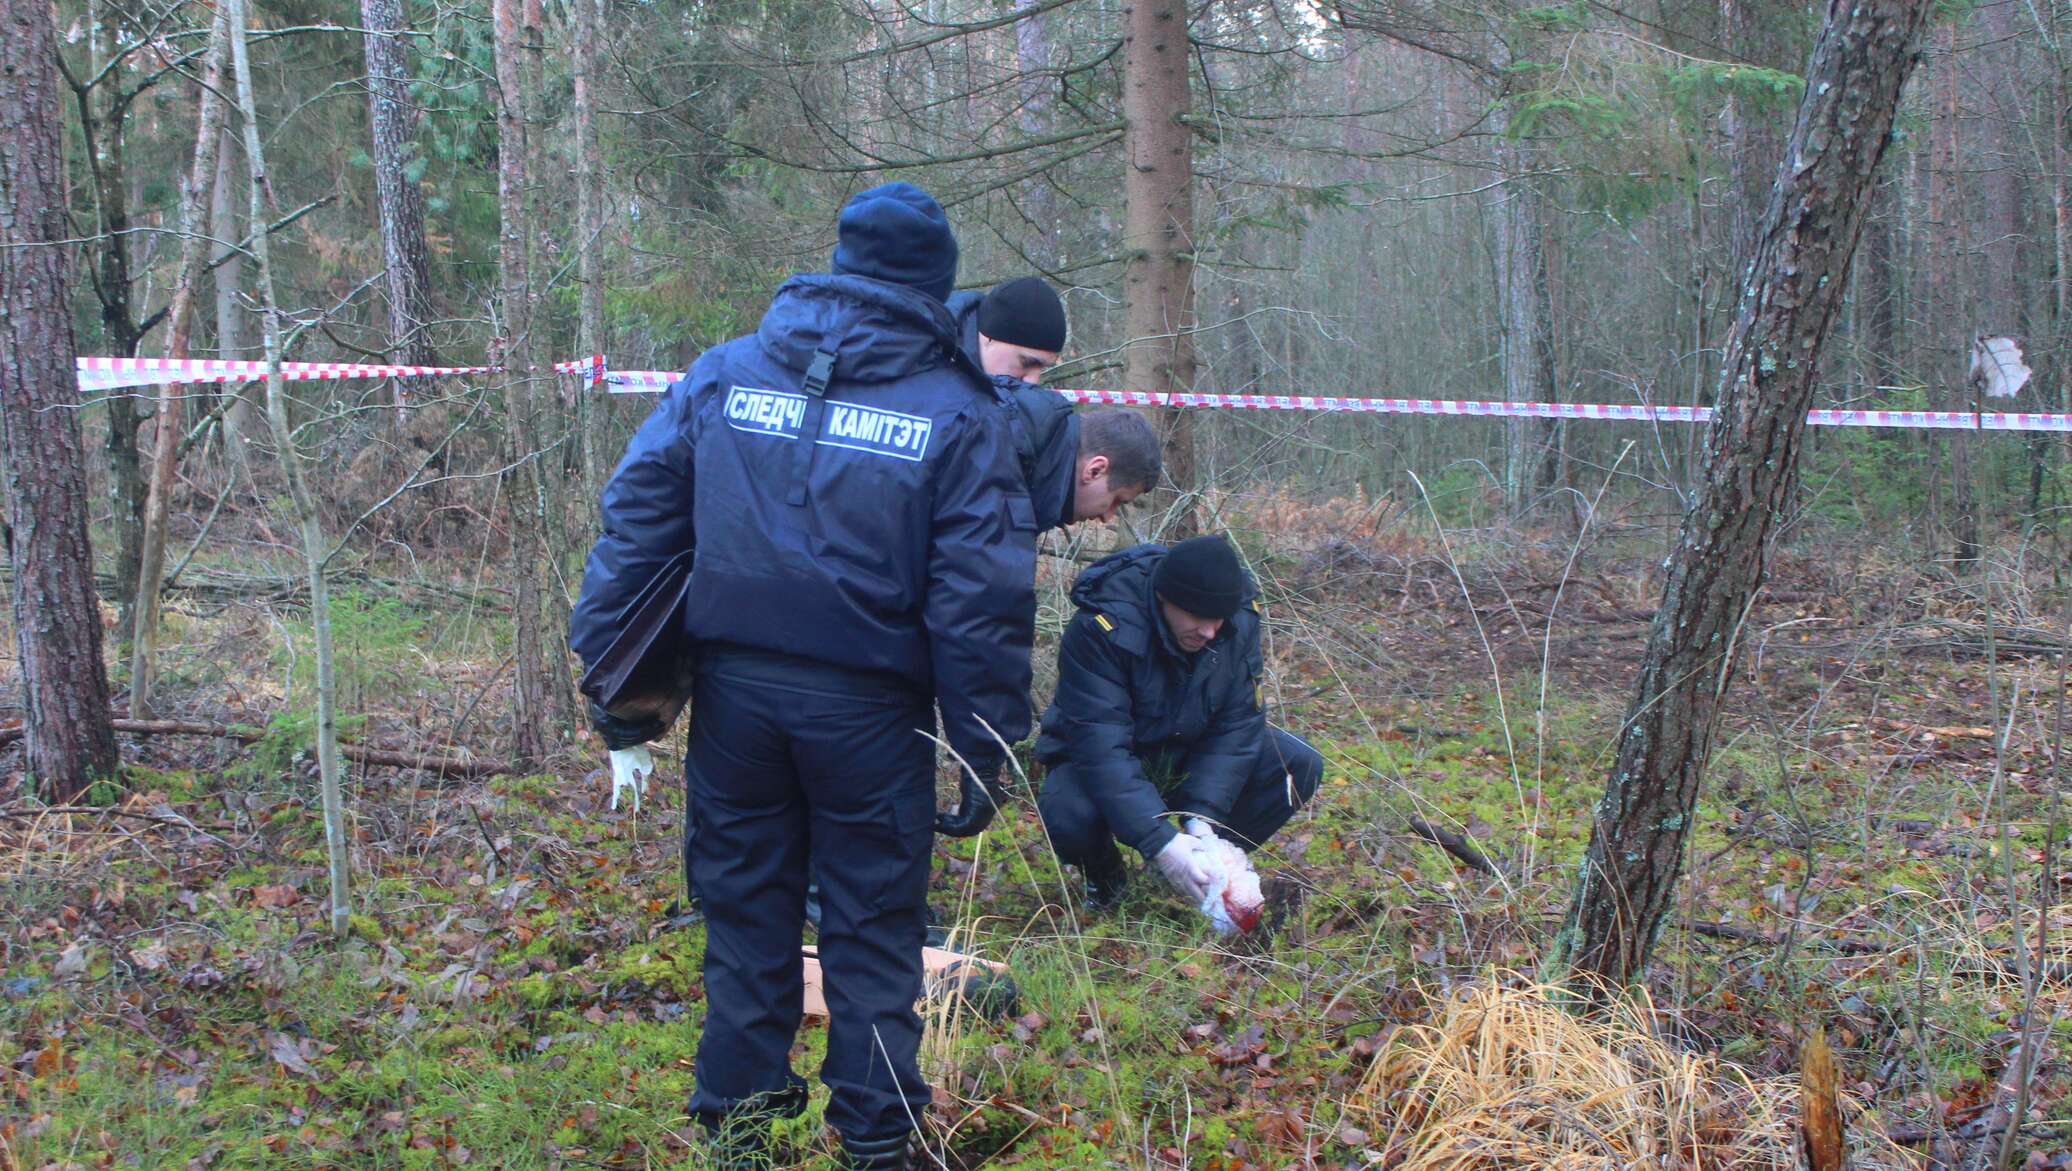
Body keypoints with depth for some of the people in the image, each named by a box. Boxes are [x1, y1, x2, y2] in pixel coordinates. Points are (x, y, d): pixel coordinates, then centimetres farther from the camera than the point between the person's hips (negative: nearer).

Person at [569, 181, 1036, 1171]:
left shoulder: (723, 375, 6)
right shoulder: (957, 413, -3)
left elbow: (635, 518, 4)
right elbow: (983, 598, -6)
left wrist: (606, 671, 6)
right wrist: (988, 749, -2)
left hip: (735, 688, 3)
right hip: (866, 707, -2)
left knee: (745, 906, 14)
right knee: (873, 924, 9)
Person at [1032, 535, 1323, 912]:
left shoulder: (1240, 619, -17)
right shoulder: (1102, 627, -32)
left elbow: (1237, 726, -14)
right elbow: (1101, 746, -36)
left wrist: (1204, 818, -27)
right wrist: (1160, 842, -44)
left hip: (1189, 751, 4)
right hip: (1100, 763, -4)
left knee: (1300, 767, -17)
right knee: (1068, 817, -37)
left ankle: (1211, 868, 4)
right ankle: (1105, 876, 1)